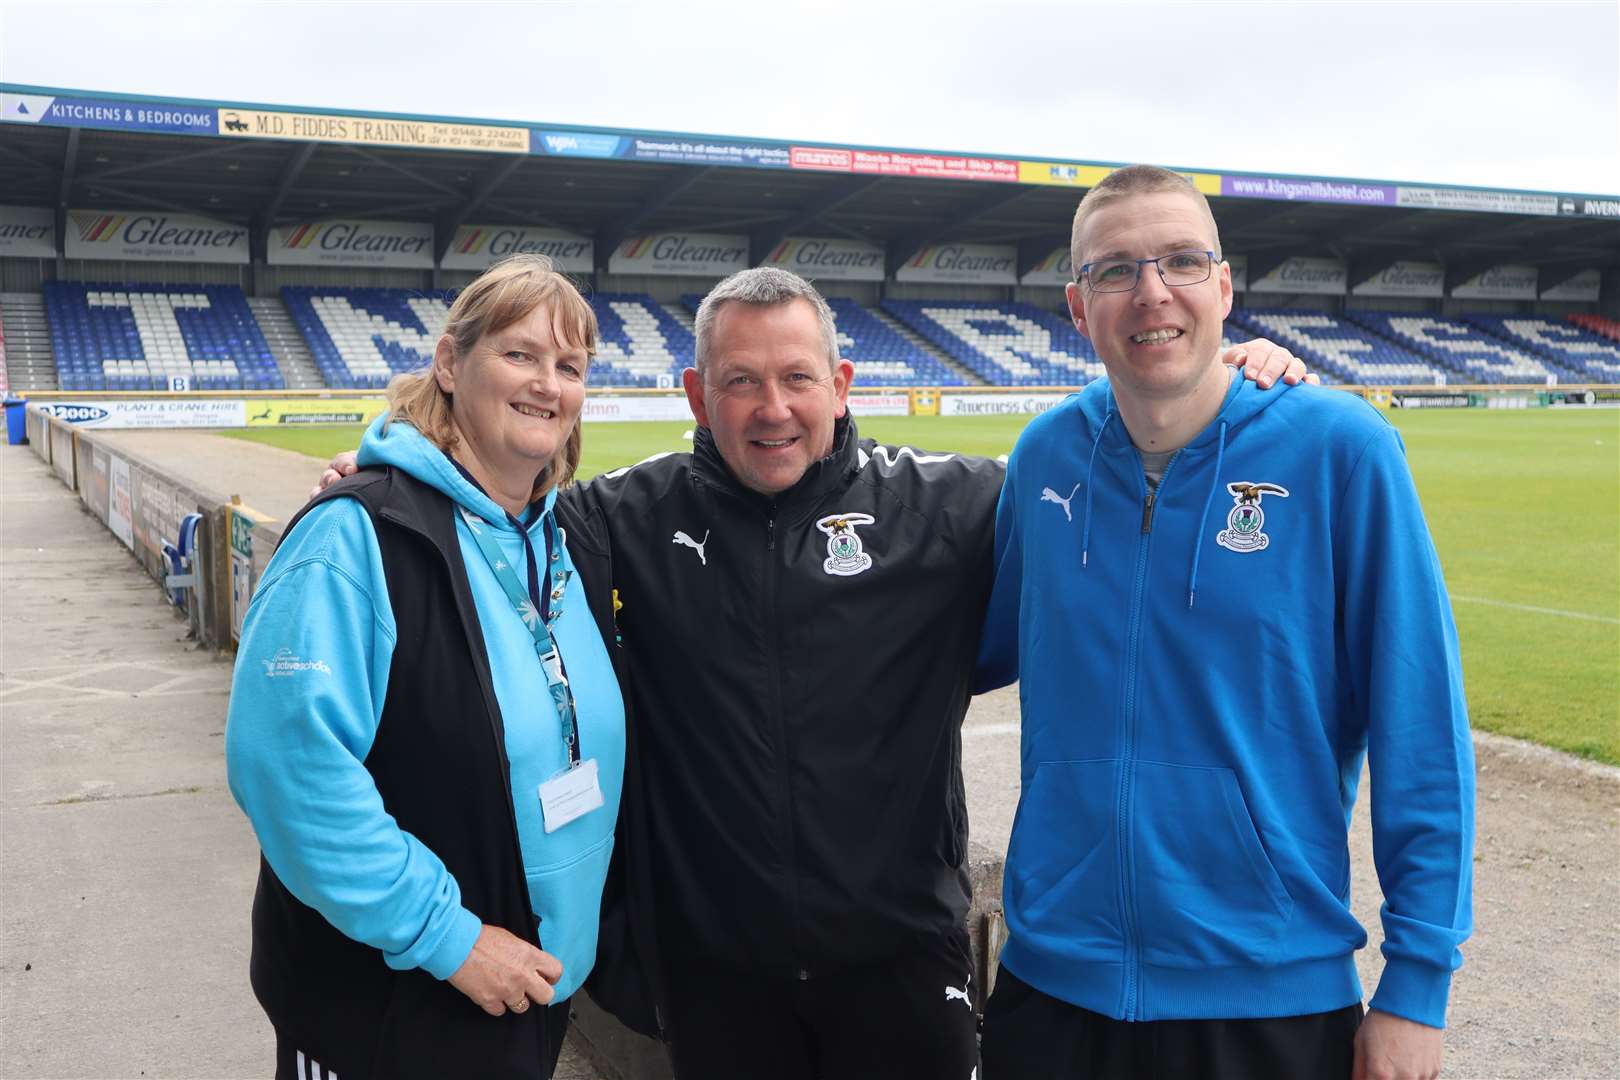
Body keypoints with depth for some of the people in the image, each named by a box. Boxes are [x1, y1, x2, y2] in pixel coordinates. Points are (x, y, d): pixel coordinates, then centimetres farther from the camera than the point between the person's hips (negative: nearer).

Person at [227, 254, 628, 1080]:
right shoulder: (359, 536, -19)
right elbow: (290, 758, -26)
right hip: (377, 1010, -6)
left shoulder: (569, 546, 4)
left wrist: (573, 934, 10)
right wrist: (442, 933, -23)